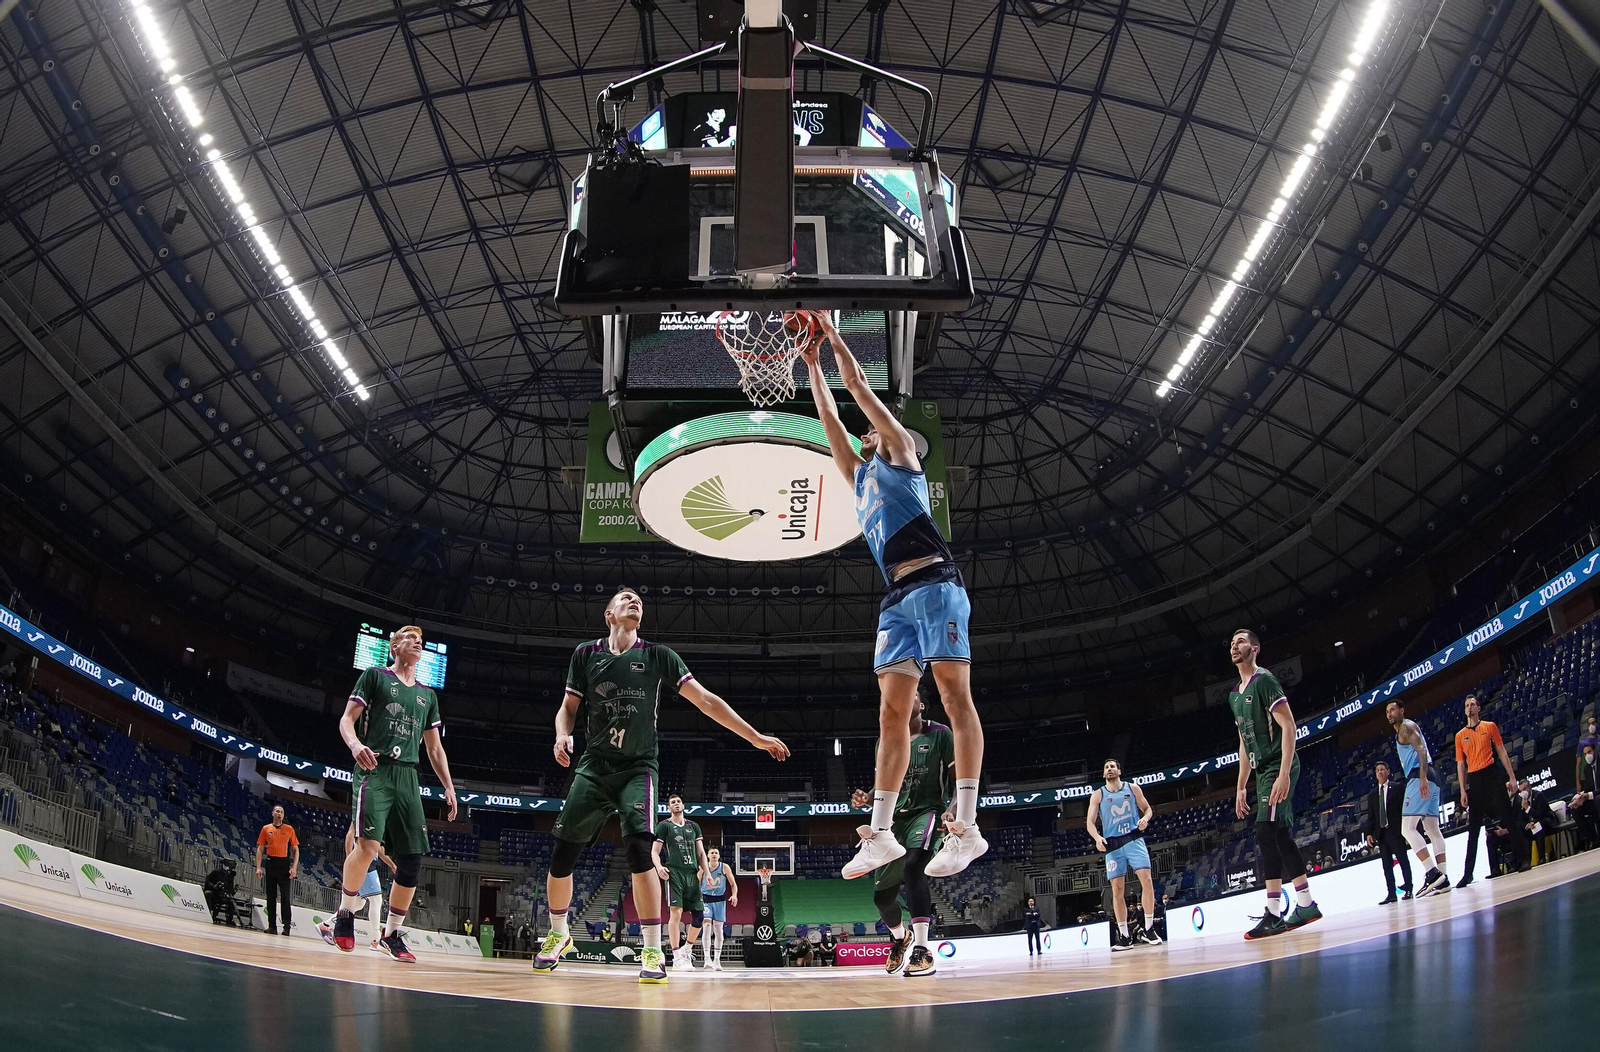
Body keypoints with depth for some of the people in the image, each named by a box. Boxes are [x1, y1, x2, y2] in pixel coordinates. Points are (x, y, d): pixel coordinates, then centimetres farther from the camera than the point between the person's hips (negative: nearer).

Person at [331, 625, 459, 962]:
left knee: (412, 861, -2)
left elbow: (434, 747, 25)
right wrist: (355, 745, -21)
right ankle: (345, 914, -4)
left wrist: (448, 788, 14)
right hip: (374, 770, -5)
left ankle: (391, 933, 11)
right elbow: (347, 720, 1)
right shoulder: (375, 677, 9)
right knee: (369, 843, -25)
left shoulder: (428, 695, 23)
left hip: (407, 776, 5)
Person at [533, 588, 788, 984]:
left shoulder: (657, 657, 0)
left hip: (637, 768, -2)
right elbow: (568, 706, 12)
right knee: (562, 854, -2)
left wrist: (755, 737, -3)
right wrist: (562, 735, -11)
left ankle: (653, 951, -16)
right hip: (594, 766, 2)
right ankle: (558, 934, 23)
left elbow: (706, 701, 0)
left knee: (639, 848, -22)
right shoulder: (586, 654, 4)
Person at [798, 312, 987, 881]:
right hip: (896, 598, 8)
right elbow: (831, 418, 34)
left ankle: (967, 826, -21)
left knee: (955, 696, -13)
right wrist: (812, 362, 36)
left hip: (934, 582, -8)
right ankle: (880, 833, -2)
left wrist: (832, 333, 22)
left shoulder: (899, 451, 14)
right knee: (892, 711, 1)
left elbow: (858, 384, 13)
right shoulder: (859, 475, 31)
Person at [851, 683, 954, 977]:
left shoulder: (940, 734, -1)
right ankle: (900, 937, 41)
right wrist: (866, 799, -6)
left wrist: (952, 810, -22)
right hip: (895, 818, 6)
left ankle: (922, 950, -39)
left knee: (913, 865, -35)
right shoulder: (885, 742, 12)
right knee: (881, 894, 6)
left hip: (927, 812, -5)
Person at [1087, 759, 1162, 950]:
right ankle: (1124, 936, 2)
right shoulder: (1098, 795, 8)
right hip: (1113, 843, 0)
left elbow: (1147, 808, 15)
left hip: (1134, 838, 0)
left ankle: (1147, 930, -6)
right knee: (1117, 888, -2)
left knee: (1146, 879, -15)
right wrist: (1097, 837, -16)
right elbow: (1090, 821, 4)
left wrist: (1145, 819, -9)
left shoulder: (1133, 788, 10)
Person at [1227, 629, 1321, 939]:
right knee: (1281, 836, 8)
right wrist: (1241, 787, 20)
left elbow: (1288, 725, -16)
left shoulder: (1264, 680, -8)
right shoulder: (1235, 695, 20)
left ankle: (1273, 914, -19)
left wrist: (1284, 773, -24)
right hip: (1262, 772, 10)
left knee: (1266, 835, -18)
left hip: (1278, 768, -10)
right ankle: (1306, 904, 12)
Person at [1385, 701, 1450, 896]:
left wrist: (1422, 778, -28)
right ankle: (1443, 878, 6)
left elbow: (1421, 750, -17)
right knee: (1433, 829, 8)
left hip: (1418, 778, -11)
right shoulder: (1401, 732, 28)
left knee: (1408, 828, -16)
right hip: (1429, 781, 11)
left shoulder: (1406, 727, -3)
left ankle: (1433, 873, -26)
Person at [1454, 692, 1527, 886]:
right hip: (1474, 780, 2)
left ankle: (1522, 859, 0)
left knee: (1508, 818, -7)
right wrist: (1463, 791, 2)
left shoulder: (1490, 726, 7)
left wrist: (1512, 777, 0)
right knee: (1473, 828, 3)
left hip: (1491, 776, -2)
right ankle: (1468, 873, 4)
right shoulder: (1460, 735, 10)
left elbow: (1502, 752, 7)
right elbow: (1460, 764, 9)